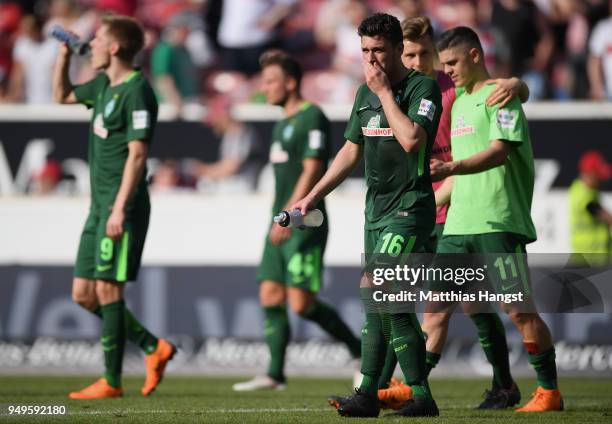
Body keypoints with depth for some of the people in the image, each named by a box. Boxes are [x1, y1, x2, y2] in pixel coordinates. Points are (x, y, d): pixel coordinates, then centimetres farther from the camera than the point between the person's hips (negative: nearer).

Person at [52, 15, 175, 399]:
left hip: (122, 207, -9)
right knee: (83, 293, 9)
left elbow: (137, 154, -19)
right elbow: (62, 95, 34)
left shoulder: (137, 92, -13)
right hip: (100, 205, 9)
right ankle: (154, 347, 16)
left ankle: (111, 382, -2)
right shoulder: (105, 86, 15)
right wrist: (65, 54, 19)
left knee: (107, 289, -7)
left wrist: (120, 208, -24)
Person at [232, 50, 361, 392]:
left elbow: (311, 171, -19)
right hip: (281, 226, 9)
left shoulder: (312, 118, -11)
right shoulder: (283, 123, 18)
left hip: (304, 226, -9)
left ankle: (360, 351, 3)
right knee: (270, 296, 2)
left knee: (301, 303, -12)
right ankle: (275, 374, 4)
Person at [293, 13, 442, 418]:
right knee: (378, 304, 7)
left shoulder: (423, 87, -9)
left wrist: (385, 93, -17)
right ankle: (368, 395, 9)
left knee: (373, 288, -18)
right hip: (377, 210, 8)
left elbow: (411, 139, -25)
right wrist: (314, 196, 20)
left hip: (410, 207, -8)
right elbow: (352, 151, 22)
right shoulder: (365, 93, 14)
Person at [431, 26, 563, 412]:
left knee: (520, 310, -6)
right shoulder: (459, 102, 19)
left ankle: (550, 392, 3)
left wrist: (452, 168, -32)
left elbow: (499, 151, -20)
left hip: (499, 221, -8)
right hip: (459, 222, 8)